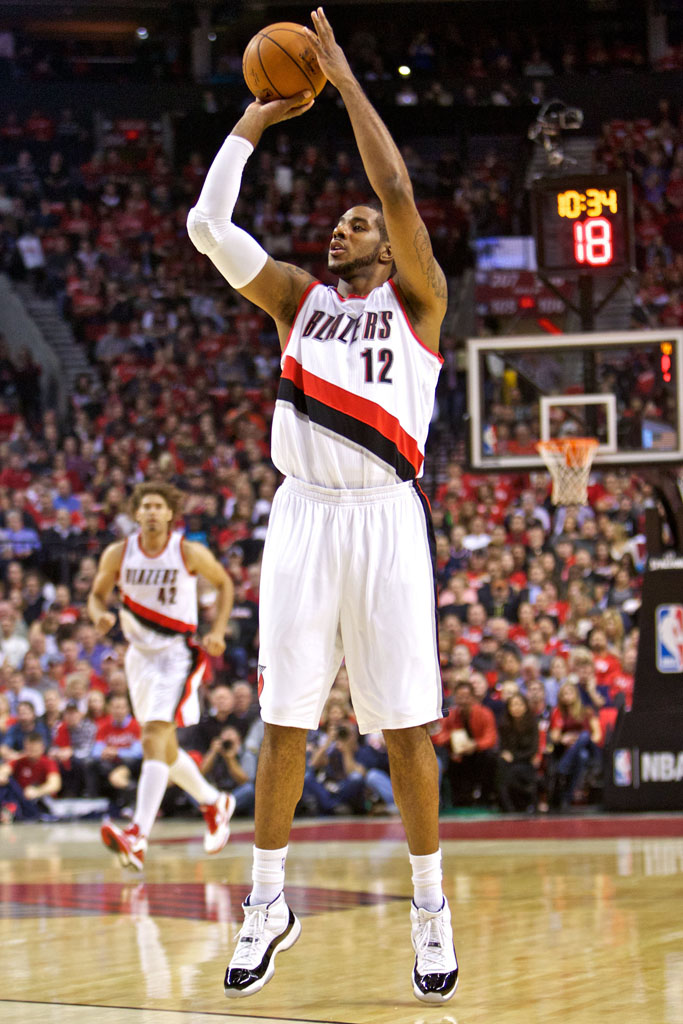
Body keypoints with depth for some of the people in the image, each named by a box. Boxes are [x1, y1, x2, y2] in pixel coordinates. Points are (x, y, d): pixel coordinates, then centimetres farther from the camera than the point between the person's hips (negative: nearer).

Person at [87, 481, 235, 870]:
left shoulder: (190, 553, -10)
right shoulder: (118, 554, -3)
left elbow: (224, 582, 5)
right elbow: (97, 595, 10)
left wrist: (218, 631, -6)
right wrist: (100, 615, -14)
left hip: (178, 652, -5)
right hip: (140, 654, 5)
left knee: (155, 739, -21)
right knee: (164, 748, 16)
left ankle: (138, 837, -32)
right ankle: (215, 803, 41)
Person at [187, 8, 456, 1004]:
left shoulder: (416, 301, 8)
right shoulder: (300, 299, 18)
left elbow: (399, 190, -6)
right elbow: (208, 225, 9)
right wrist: (254, 122, 11)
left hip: (385, 514, -3)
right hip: (304, 512, 3)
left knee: (404, 722, -3)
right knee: (283, 717, 3)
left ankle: (430, 909, 6)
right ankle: (267, 904, 11)